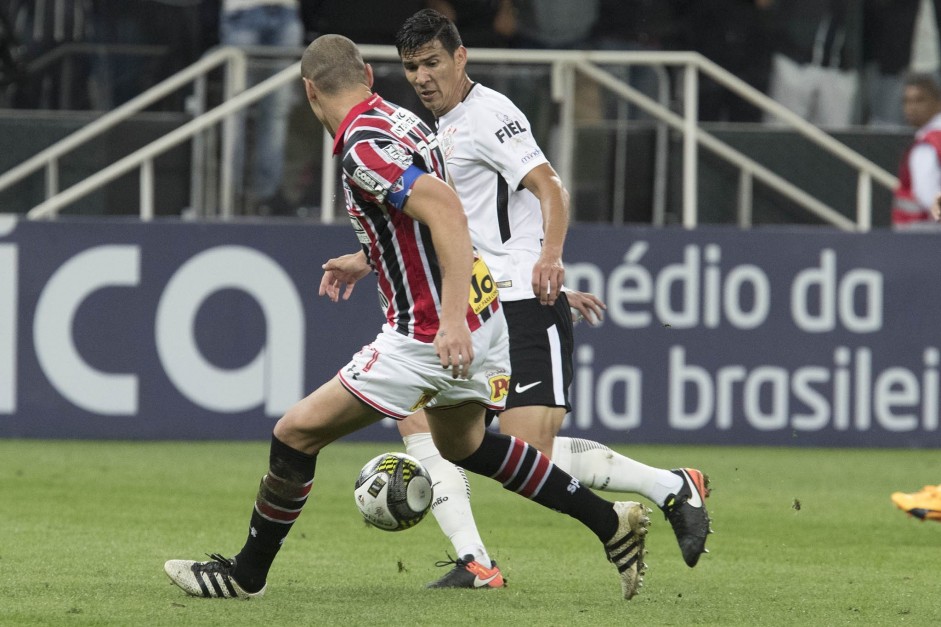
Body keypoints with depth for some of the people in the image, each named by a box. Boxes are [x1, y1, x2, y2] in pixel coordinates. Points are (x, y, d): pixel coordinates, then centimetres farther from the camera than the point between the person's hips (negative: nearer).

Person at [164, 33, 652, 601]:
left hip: (429, 337, -9)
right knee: (462, 444, 31)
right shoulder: (401, 118, 9)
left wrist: (451, 320, -37)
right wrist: (367, 260, 37)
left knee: (297, 433, -1)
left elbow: (447, 210, -32)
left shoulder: (363, 148, -20)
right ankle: (611, 522, 30)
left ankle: (246, 574, 12)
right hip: (481, 320, 9)